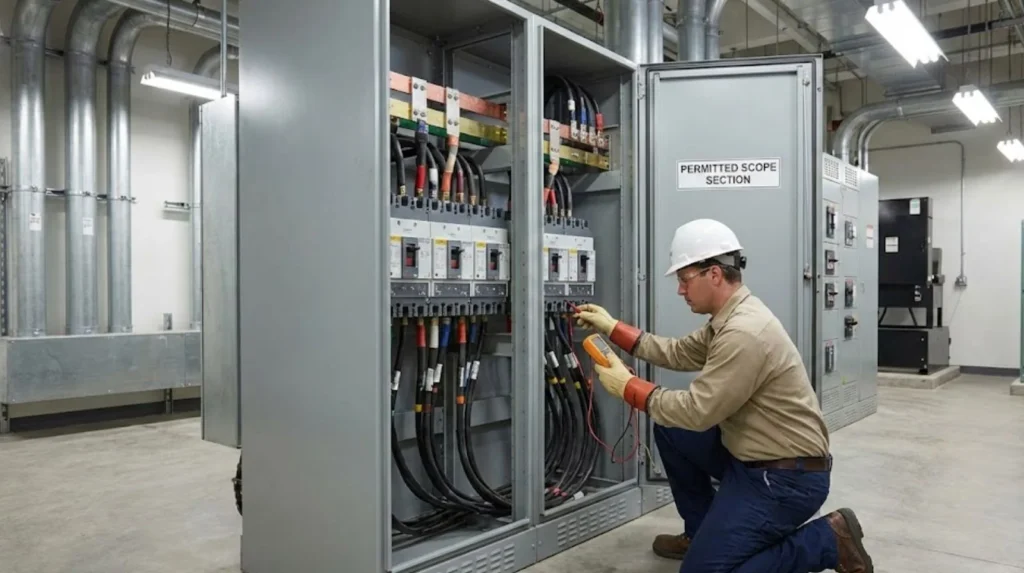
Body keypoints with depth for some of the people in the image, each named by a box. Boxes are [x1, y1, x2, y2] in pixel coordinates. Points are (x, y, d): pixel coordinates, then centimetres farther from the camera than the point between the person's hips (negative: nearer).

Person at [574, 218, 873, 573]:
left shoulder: (744, 333, -27)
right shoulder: (732, 316, 4)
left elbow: (697, 412, -24)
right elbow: (679, 353, 11)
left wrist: (627, 386, -14)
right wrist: (613, 328, 8)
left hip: (788, 478, -10)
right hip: (752, 458, 10)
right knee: (670, 429, 11)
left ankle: (827, 540, 0)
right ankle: (702, 532, 23)